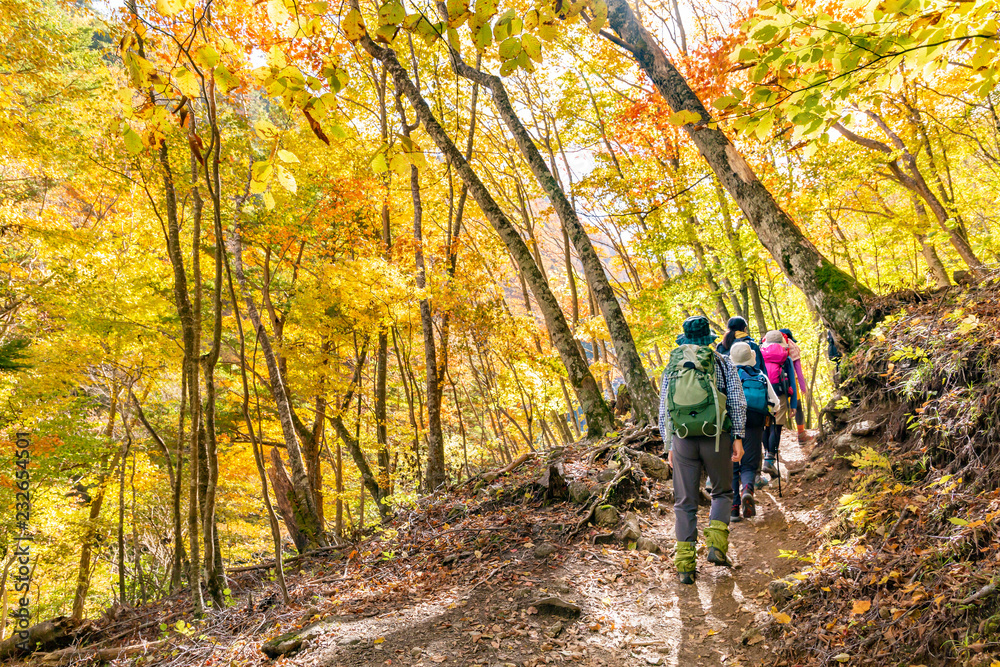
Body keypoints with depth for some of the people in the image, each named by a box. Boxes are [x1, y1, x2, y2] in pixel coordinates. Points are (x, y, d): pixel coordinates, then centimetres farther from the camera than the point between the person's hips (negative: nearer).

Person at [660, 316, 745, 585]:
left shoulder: (672, 366, 12)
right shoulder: (722, 362, 7)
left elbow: (663, 410, 11)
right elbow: (737, 401, -1)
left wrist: (668, 446, 15)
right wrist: (738, 437, 1)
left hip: (682, 439, 1)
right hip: (716, 437, -1)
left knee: (685, 502, 7)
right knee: (722, 492, 19)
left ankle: (684, 565, 5)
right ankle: (716, 545, 2)